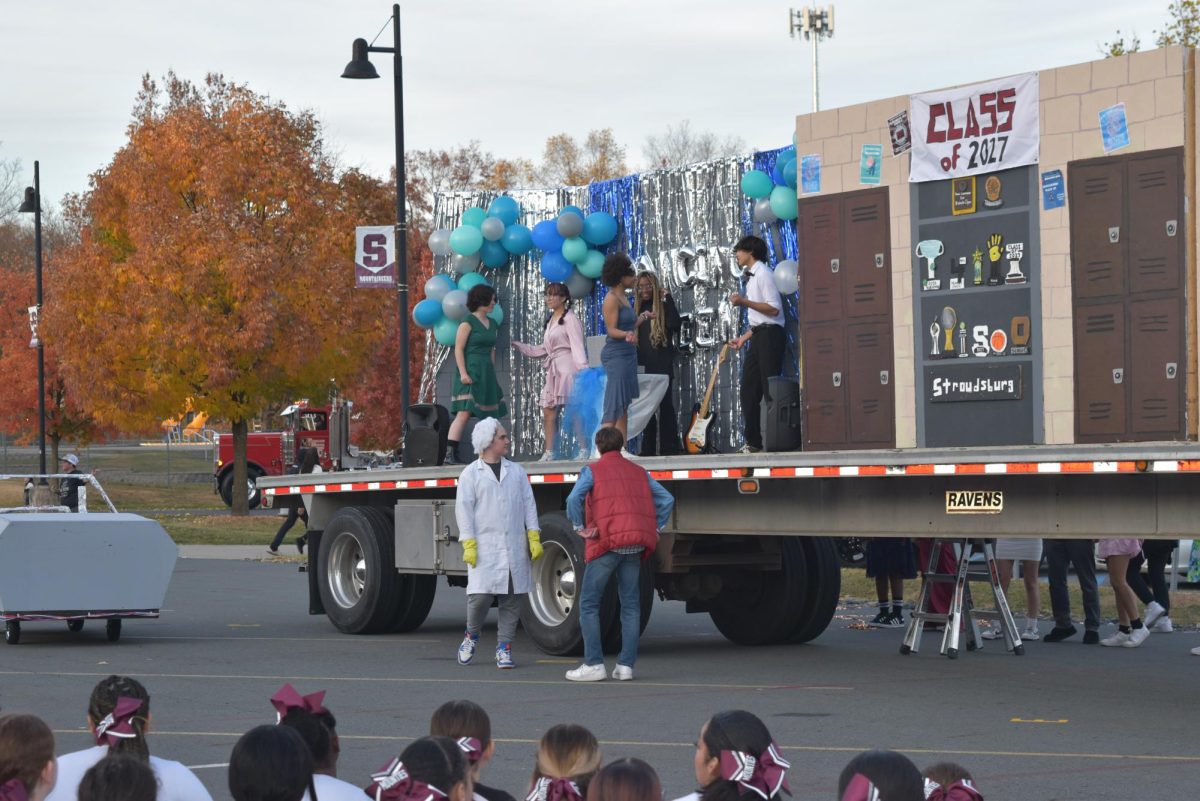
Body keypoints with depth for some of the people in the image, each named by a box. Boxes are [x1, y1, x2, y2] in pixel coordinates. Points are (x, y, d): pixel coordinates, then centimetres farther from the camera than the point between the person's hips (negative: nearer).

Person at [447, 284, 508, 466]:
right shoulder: (468, 323, -6)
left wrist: (492, 374, 18)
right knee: (464, 412, -16)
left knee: (490, 415, 8)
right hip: (470, 372, -8)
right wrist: (463, 373, -18)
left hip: (486, 374, 8)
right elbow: (458, 349, -10)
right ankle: (450, 454, -20)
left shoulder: (492, 324, 17)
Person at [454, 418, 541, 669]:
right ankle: (471, 635, 15)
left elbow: (528, 504, 12)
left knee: (511, 599, 1)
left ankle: (504, 647, 9)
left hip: (515, 548, 3)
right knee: (481, 595, -11)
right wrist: (468, 544, -8)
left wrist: (534, 537, 3)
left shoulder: (517, 472, 15)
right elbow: (464, 509, 0)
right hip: (484, 547, -3)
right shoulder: (470, 474, 4)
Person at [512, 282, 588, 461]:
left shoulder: (570, 319, -5)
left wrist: (583, 369, -23)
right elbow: (544, 349, 25)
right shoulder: (551, 320, 21)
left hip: (567, 367, -9)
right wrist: (520, 347, 20)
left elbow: (577, 346, -13)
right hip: (554, 370, 9)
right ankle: (549, 452, 4)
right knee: (548, 410, 2)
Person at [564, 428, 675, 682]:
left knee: (589, 604, 2)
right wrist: (655, 528, 16)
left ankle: (594, 664, -4)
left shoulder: (593, 470, 3)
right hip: (635, 546, 5)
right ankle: (626, 665, 2)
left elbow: (574, 499, -14)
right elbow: (667, 499, 13)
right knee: (630, 605, 8)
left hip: (607, 542, -5)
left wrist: (579, 528, -4)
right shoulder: (638, 472, 17)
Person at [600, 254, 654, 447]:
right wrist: (627, 334, -37)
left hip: (628, 354, 10)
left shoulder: (623, 297, 14)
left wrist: (641, 319, 33)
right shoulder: (611, 299, -13)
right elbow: (612, 330, -18)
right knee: (615, 405, -13)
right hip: (616, 355, -10)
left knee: (624, 406, 8)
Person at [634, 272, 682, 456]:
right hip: (643, 363, 6)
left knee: (665, 404, -7)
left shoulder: (662, 305, -1)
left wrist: (668, 300, -17)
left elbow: (675, 325, -17)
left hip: (662, 362, -6)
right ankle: (649, 448, 11)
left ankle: (669, 447, -7)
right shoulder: (638, 308, 14)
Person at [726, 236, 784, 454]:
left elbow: (773, 309, -18)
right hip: (759, 336, 10)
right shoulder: (752, 276, 20)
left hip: (769, 335, -10)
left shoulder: (762, 273, -8)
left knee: (770, 388, -9)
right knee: (749, 389, 7)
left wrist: (744, 302, -20)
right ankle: (753, 441, 10)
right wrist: (743, 338, 19)